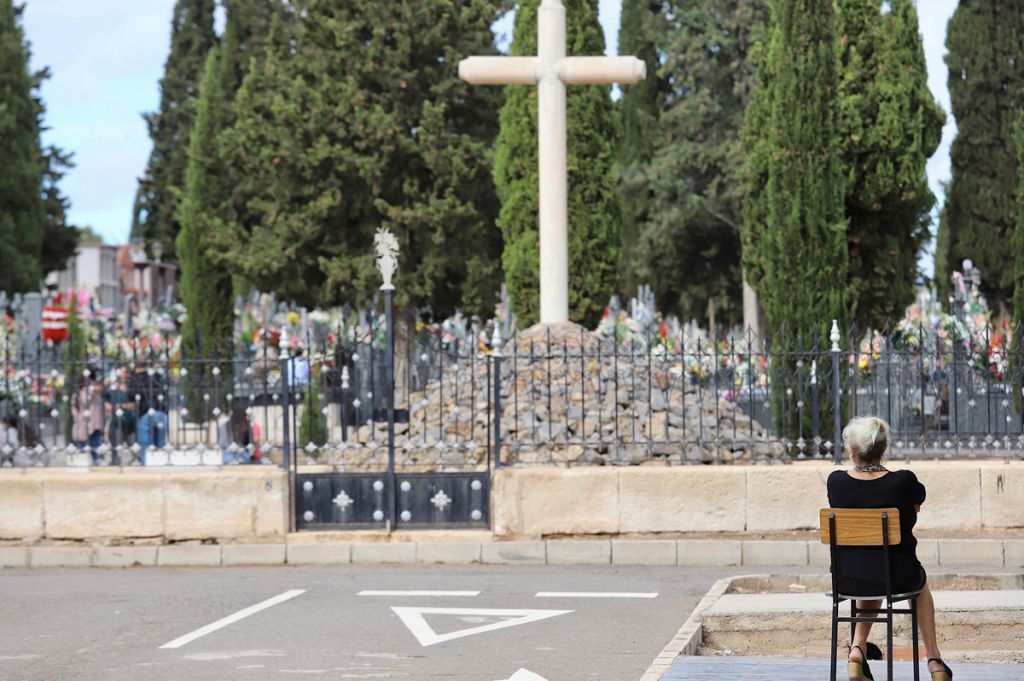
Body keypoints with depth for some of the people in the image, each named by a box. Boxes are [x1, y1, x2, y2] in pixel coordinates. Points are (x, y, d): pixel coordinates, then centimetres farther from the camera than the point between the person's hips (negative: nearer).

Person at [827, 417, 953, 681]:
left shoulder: (836, 481, -12)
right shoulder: (904, 481, -17)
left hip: (847, 578, 2)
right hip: (898, 577, -2)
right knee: (921, 582, 37)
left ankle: (857, 649, 26)